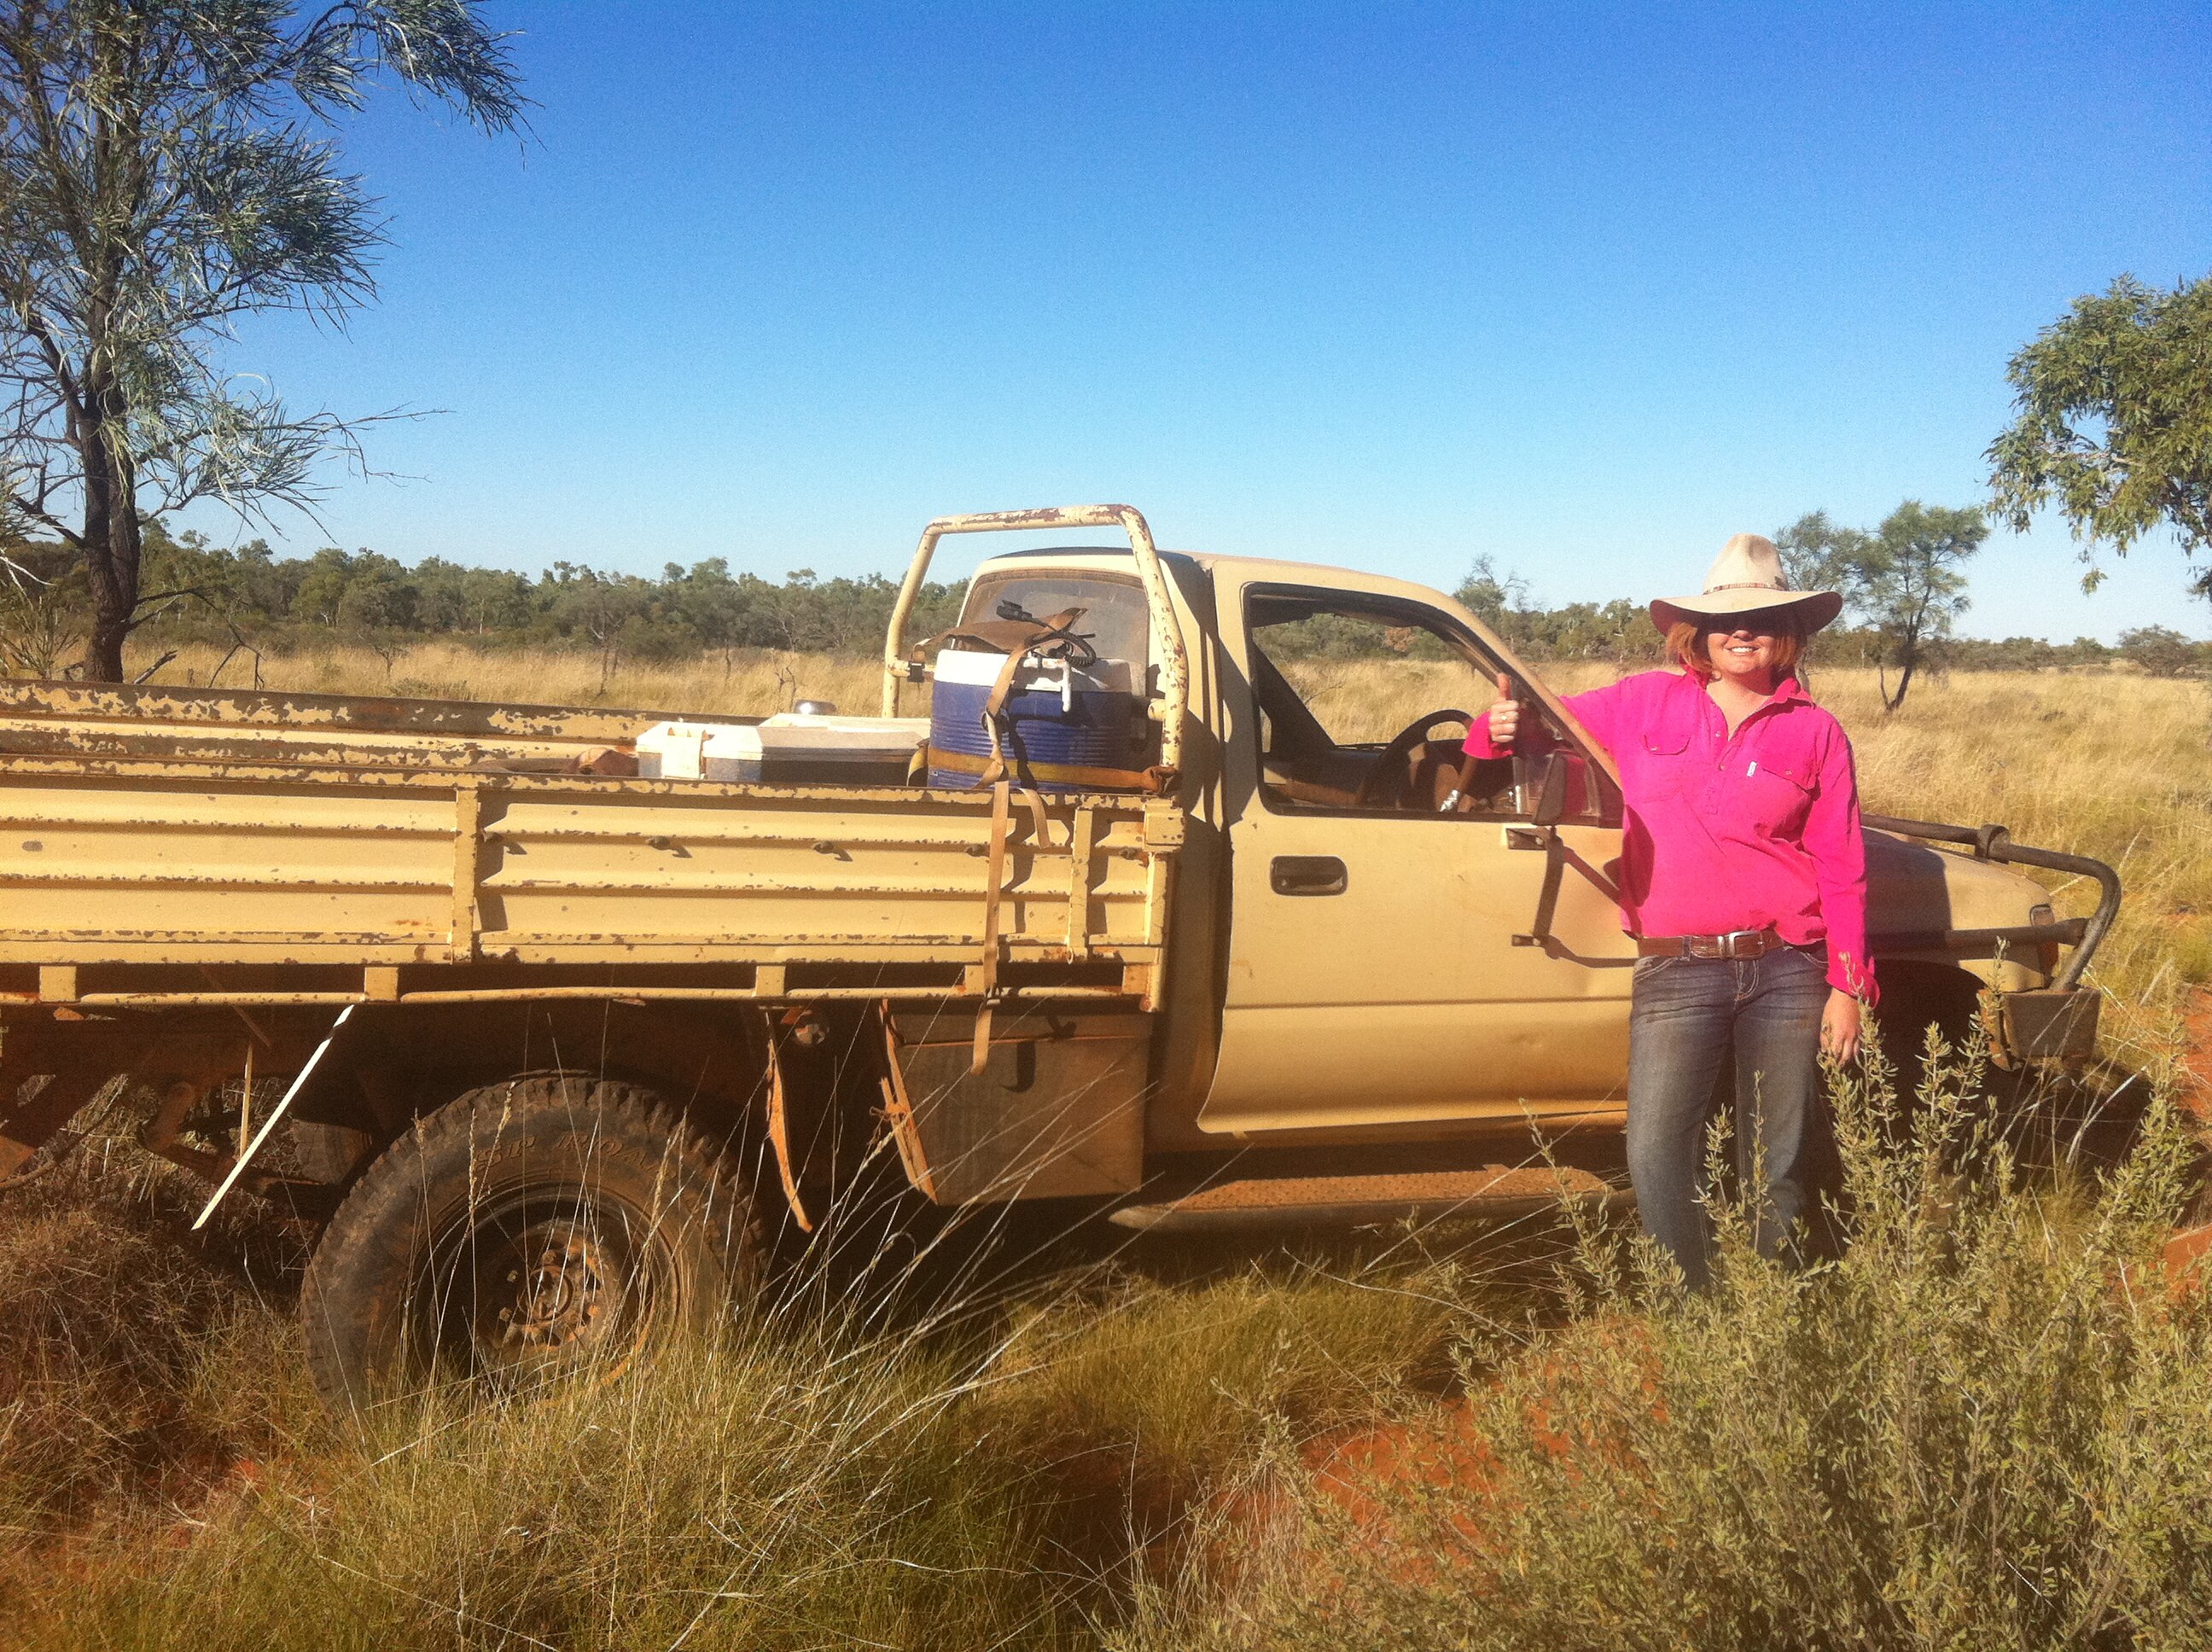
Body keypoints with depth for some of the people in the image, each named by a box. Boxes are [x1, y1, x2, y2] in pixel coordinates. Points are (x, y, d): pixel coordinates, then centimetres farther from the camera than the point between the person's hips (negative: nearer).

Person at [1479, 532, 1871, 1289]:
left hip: (1785, 970, 0)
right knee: (1657, 1159, -11)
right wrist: (1502, 728, -10)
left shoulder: (1815, 732, 6)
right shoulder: (1644, 702, 7)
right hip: (1675, 972, 0)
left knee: (1776, 1169, 8)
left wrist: (1847, 985, 2)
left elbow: (1842, 870, 6)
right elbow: (1548, 725, 15)